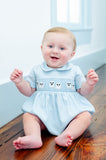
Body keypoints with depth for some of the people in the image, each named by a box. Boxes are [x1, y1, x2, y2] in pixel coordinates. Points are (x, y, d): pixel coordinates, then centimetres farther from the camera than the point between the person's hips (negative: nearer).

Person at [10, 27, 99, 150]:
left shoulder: (74, 71, 4)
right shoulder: (37, 71, 6)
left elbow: (82, 92, 6)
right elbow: (29, 91, 9)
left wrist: (89, 83, -14)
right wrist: (19, 82, -9)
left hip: (69, 110, 0)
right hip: (43, 110, 1)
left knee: (86, 116, -23)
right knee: (28, 116, -20)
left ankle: (64, 137, -42)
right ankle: (34, 137, -42)